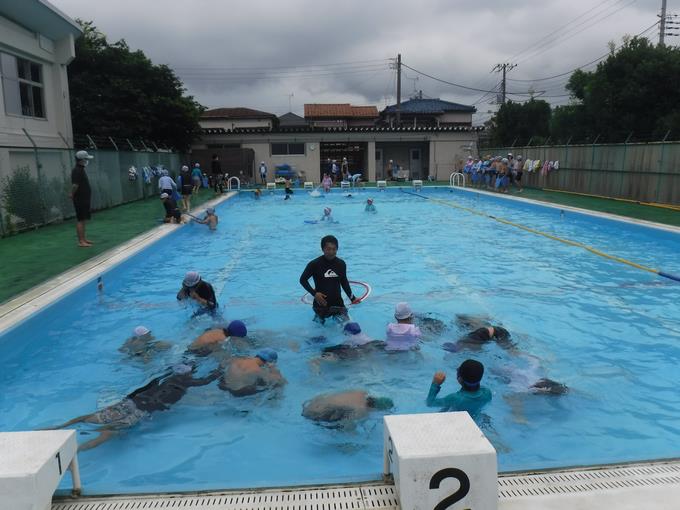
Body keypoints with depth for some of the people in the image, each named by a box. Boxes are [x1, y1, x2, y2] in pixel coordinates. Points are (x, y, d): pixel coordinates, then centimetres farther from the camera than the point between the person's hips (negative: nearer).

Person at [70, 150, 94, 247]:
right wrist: (73, 195, -13)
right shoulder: (77, 171, -17)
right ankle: (81, 241, -3)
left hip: (84, 199, 9)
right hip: (80, 199, -9)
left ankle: (84, 239, 22)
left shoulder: (81, 169, 14)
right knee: (80, 220, -6)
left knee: (83, 220, 14)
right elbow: (75, 185, -25)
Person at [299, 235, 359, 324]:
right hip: (321, 304, -2)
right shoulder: (315, 264, -12)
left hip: (338, 303, 2)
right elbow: (303, 279, -4)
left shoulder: (341, 264, -1)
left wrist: (352, 298, 8)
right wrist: (314, 293, -16)